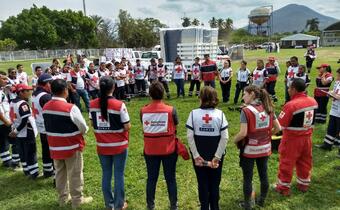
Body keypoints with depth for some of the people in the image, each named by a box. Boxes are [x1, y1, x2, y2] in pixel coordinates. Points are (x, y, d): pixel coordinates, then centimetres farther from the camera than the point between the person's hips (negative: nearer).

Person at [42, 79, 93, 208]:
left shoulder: (45, 108, -1)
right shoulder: (70, 108, -22)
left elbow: (48, 126, 10)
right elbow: (84, 128, -16)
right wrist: (80, 132, 6)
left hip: (54, 147, 7)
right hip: (72, 147, -6)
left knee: (60, 173, 19)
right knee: (75, 174, 8)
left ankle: (63, 198, 33)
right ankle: (77, 200, 20)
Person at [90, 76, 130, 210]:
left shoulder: (92, 104, -5)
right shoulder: (119, 105, -18)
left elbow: (93, 124, 7)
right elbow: (127, 127, -15)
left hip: (102, 146, 4)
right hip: (119, 146, -4)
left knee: (106, 175, 17)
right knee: (119, 175, 10)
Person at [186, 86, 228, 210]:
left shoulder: (194, 113, -11)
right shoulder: (220, 114, -9)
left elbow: (190, 136, -13)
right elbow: (225, 137, -12)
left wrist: (196, 155, -8)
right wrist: (217, 156, -8)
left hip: (199, 155, 0)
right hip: (216, 155, 1)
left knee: (202, 183, 15)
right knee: (215, 183, 17)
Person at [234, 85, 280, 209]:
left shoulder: (246, 110, -18)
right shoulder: (268, 108, -1)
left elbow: (243, 133, -23)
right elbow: (278, 128, 2)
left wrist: (235, 140, -5)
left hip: (249, 150, -5)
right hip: (265, 149, 6)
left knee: (248, 178, 9)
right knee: (263, 175, 19)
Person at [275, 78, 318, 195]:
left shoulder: (291, 105, -25)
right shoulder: (313, 101, -3)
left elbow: (280, 124, -20)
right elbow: (311, 119, 8)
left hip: (292, 138, -7)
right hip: (307, 137, 7)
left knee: (287, 163, 8)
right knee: (305, 161, 21)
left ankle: (284, 187, 20)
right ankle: (304, 184, 38)